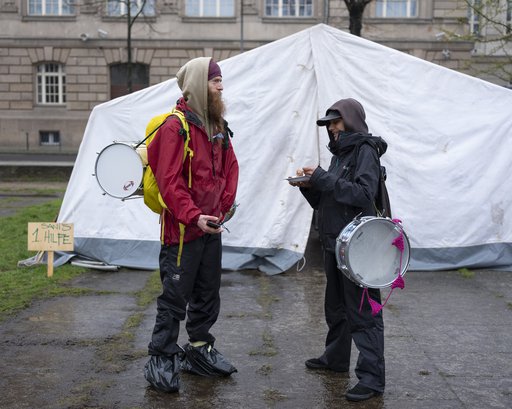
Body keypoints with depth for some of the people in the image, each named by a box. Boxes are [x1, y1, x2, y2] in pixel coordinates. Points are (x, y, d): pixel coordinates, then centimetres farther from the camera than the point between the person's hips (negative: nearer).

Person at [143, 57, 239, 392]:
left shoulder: (218, 125, 11)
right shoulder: (176, 126, -16)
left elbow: (231, 167, 17)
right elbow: (169, 182, -21)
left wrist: (224, 205, 6)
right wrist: (194, 216, -27)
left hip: (211, 226, 8)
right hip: (183, 229, -8)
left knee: (208, 293, 17)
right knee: (175, 296, -1)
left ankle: (200, 351, 32)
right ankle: (161, 360, 12)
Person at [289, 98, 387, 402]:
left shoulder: (365, 151, -8)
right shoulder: (340, 153, 16)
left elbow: (363, 194, -21)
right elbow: (325, 201, 18)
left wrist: (322, 178, -19)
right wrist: (309, 185, -1)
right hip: (334, 243, 9)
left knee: (363, 311, -6)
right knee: (336, 306, 19)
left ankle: (372, 377, -2)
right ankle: (336, 357, 34)